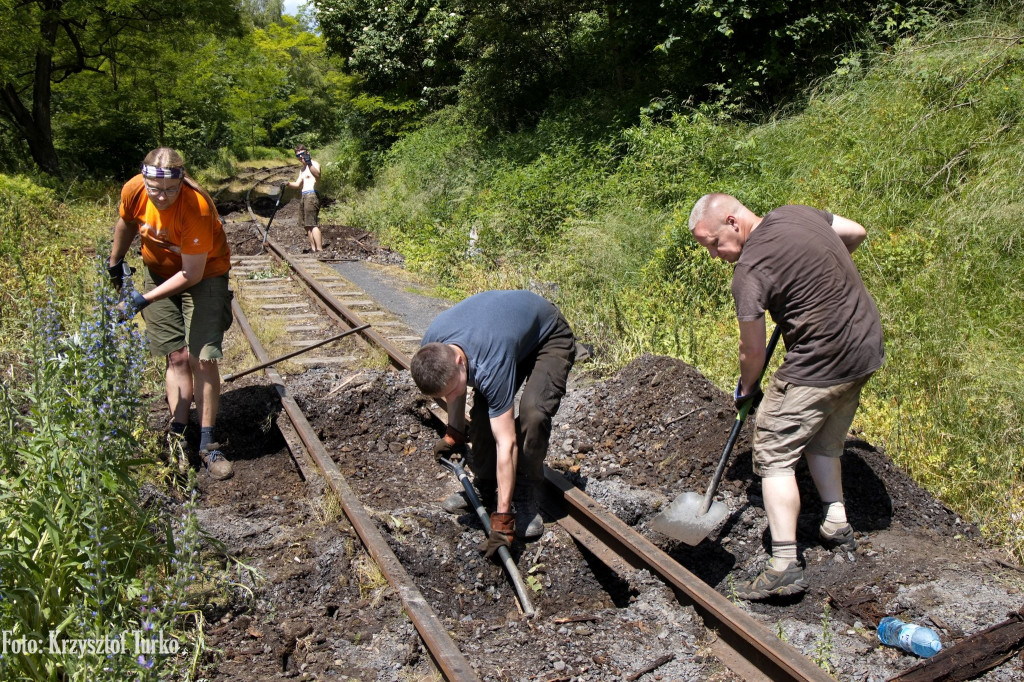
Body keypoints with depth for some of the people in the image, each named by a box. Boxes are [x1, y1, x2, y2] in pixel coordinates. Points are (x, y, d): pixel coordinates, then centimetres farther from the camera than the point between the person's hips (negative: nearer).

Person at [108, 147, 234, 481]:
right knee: (177, 356, 2)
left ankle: (207, 444, -1)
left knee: (201, 358, -10)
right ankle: (177, 437, 8)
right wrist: (115, 263, 17)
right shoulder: (133, 191, -19)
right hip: (159, 272, 4)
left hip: (203, 274, -4)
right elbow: (126, 223, 7)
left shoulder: (197, 207, -33)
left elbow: (192, 274, -28)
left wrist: (147, 299, -27)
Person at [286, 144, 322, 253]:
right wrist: (287, 183, 0)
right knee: (307, 224, 11)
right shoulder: (302, 169, 24)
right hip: (304, 196, 10)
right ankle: (313, 248, 17)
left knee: (312, 224, -17)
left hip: (311, 195, -10)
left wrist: (309, 164, -41)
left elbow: (317, 176, -27)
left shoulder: (314, 164, -4)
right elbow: (297, 184, 19)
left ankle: (320, 250, -21)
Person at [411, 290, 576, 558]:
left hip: (550, 337, -6)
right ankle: (484, 488, 11)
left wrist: (502, 517, -38)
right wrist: (454, 432, 5)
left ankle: (525, 501, -10)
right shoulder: (432, 348, -24)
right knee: (483, 411, -8)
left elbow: (506, 443, -40)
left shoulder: (491, 364, -44)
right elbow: (451, 385, 3)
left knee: (532, 412, -27)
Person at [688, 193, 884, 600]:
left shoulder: (750, 270, -19)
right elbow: (857, 232, 18)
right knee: (824, 441, 25)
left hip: (819, 364, -9)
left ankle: (784, 566, -3)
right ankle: (836, 525, 31)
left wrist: (746, 390, 8)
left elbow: (752, 350, -11)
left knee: (774, 453, -1)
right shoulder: (796, 213, 3)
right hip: (868, 345, 9)